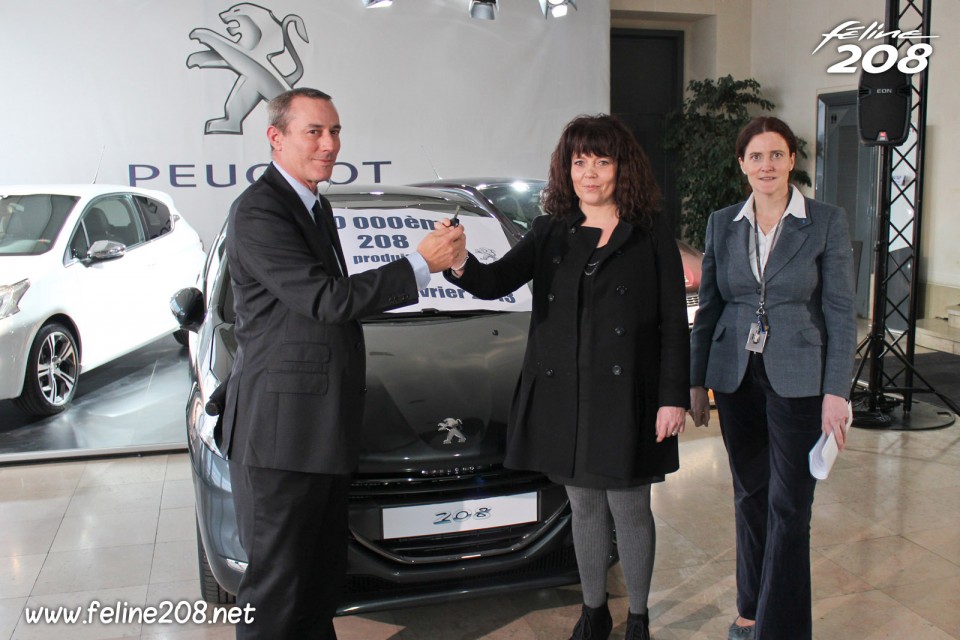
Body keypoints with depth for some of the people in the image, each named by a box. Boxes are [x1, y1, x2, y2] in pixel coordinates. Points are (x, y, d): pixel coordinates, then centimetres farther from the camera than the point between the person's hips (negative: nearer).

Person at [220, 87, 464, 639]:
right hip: (280, 429, -9)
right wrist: (421, 263, -20)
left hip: (325, 427, 10)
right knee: (277, 579, 3)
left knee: (324, 574, 19)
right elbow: (326, 299, -23)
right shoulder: (258, 212, -16)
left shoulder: (317, 206, 16)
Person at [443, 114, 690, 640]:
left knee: (628, 509, 7)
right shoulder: (551, 233, 7)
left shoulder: (652, 235, -1)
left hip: (627, 395, -3)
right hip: (564, 395, 3)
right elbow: (496, 282, -5)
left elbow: (674, 323, -3)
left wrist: (673, 397, -8)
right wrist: (462, 265, -27)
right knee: (584, 507, 16)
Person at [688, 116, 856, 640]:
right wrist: (696, 381, 7)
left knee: (789, 508, 0)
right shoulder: (722, 223, 5)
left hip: (798, 380, -3)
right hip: (736, 378, 3)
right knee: (749, 497, 15)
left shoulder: (827, 222, -4)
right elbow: (707, 308, 9)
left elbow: (840, 313, -5)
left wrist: (836, 391, -11)